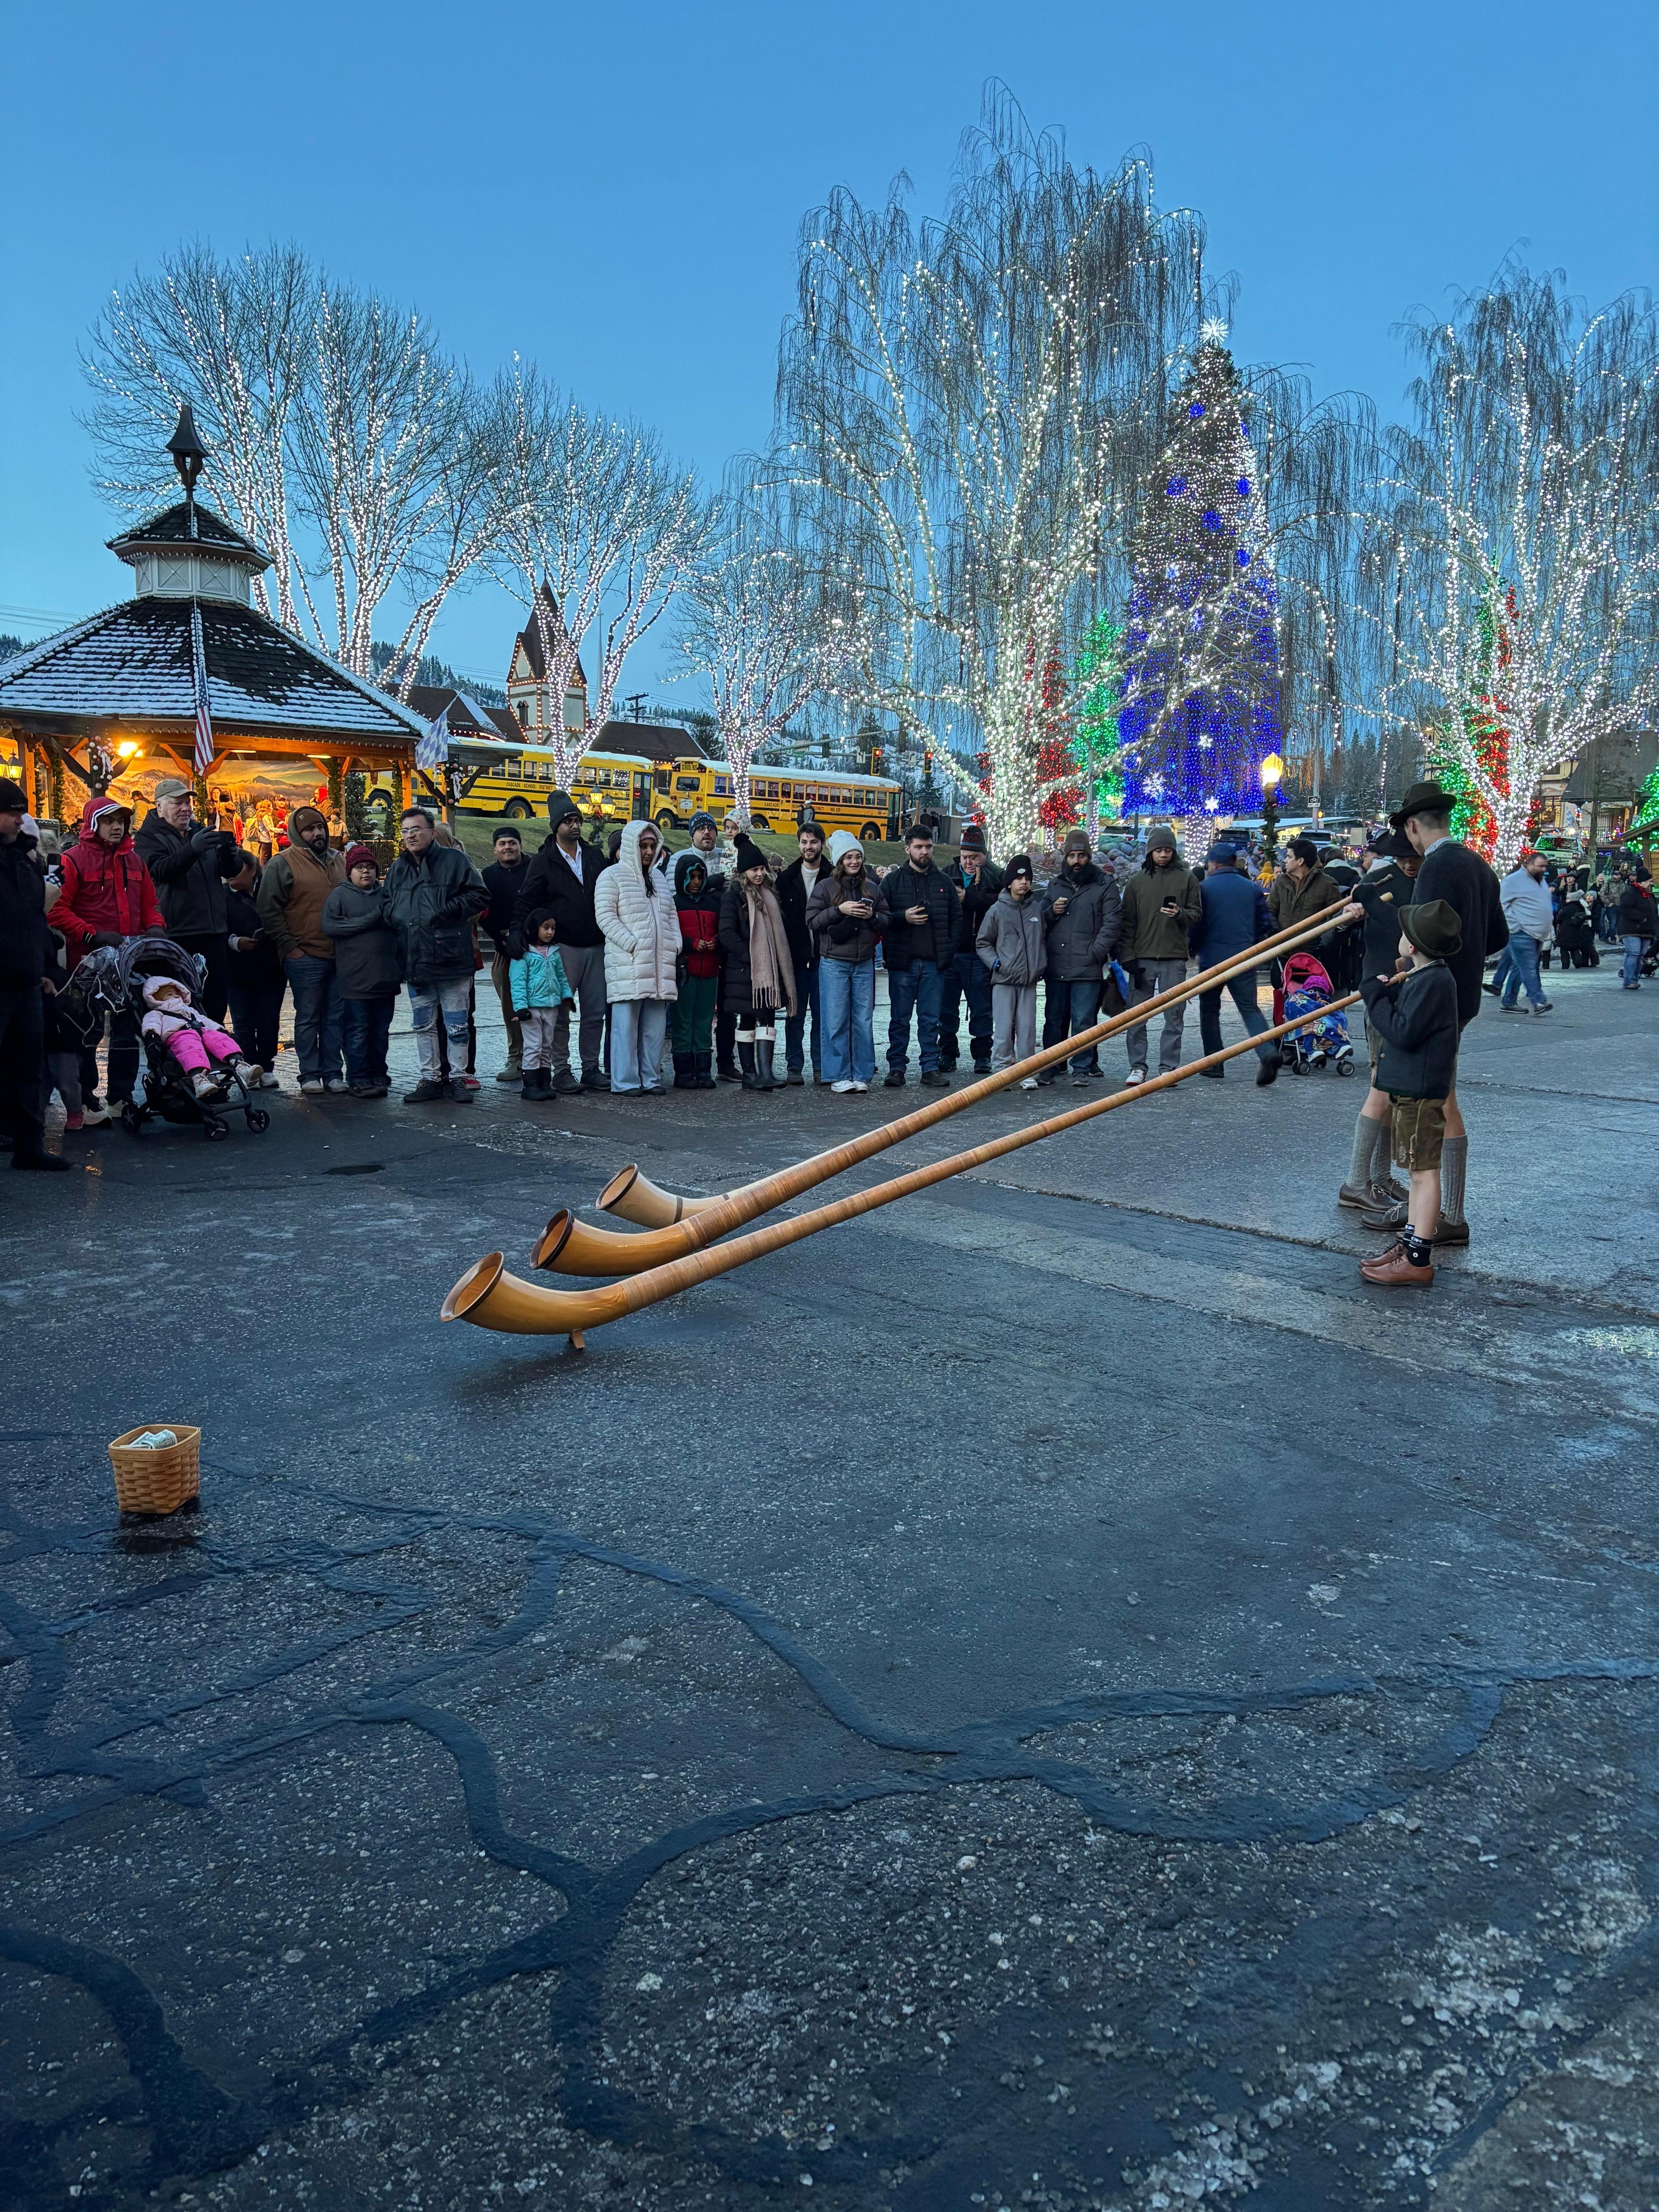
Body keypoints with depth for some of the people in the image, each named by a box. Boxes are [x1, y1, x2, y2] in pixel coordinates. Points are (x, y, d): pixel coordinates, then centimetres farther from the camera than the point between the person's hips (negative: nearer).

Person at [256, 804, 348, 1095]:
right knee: (308, 1018, 2)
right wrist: (289, 947, -8)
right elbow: (269, 910, -4)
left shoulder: (338, 860, 14)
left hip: (340, 955, 5)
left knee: (336, 1017, 8)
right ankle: (310, 1074, 9)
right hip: (305, 957, -4)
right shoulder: (284, 863, -1)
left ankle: (333, 1072, 15)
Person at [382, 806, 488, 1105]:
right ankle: (431, 1079, 19)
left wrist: (446, 911, -14)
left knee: (456, 1025, 2)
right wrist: (395, 919, 4)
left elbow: (480, 896, -6)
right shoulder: (397, 868, 14)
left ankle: (458, 1078, 12)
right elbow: (388, 904, 25)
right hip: (414, 961, 5)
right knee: (424, 1025, 11)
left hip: (451, 959, -5)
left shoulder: (453, 860, -2)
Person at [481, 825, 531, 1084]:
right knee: (510, 1007, 4)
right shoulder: (489, 876, 12)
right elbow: (485, 914, 8)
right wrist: (501, 939, -5)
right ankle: (516, 1060, 10)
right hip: (503, 950, 3)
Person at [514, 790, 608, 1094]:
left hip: (596, 946, 4)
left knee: (595, 1012, 6)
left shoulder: (595, 858, 12)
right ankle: (562, 1071, 5)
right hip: (564, 947, -4)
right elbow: (526, 902, -3)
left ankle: (590, 1068, 15)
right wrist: (518, 933, -18)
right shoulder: (543, 863, 0)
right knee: (560, 1012, -2)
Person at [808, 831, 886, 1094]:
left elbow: (886, 922, 14)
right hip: (834, 963, -3)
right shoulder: (825, 886, 2)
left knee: (864, 1021, 4)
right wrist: (839, 910, -16)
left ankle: (862, 1076, 11)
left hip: (865, 963, 3)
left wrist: (873, 916, -7)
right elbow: (812, 921, -5)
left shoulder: (873, 888, 12)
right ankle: (839, 1077, 4)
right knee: (836, 1022, -3)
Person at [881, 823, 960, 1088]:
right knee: (900, 1018, 4)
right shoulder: (893, 881, 3)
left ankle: (931, 1068, 12)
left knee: (931, 1019, 6)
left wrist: (948, 949, 5)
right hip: (902, 961, -2)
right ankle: (897, 1067, 10)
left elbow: (956, 917, 14)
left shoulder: (944, 882, 11)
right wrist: (903, 917, -16)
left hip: (935, 962, 2)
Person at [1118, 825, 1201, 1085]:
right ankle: (1138, 1068, 8)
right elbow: (1128, 922, 7)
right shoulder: (1137, 881, 9)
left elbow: (1197, 914, 8)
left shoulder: (1187, 878, 7)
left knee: (1174, 1017, 1)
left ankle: (1168, 1068, 8)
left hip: (1174, 958, 0)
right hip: (1142, 958, 1)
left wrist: (1180, 914, -14)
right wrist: (1128, 956, -1)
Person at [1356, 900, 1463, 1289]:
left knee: (1424, 1172, -6)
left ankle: (1418, 1263, -3)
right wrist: (1388, 994, 3)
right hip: (1409, 1088, 11)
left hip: (1420, 1092, -11)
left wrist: (1377, 996, -15)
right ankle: (1409, 1245, 26)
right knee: (1418, 1171, 17)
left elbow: (1404, 1032, -25)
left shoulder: (1433, 982, -19)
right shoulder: (1421, 978, 13)